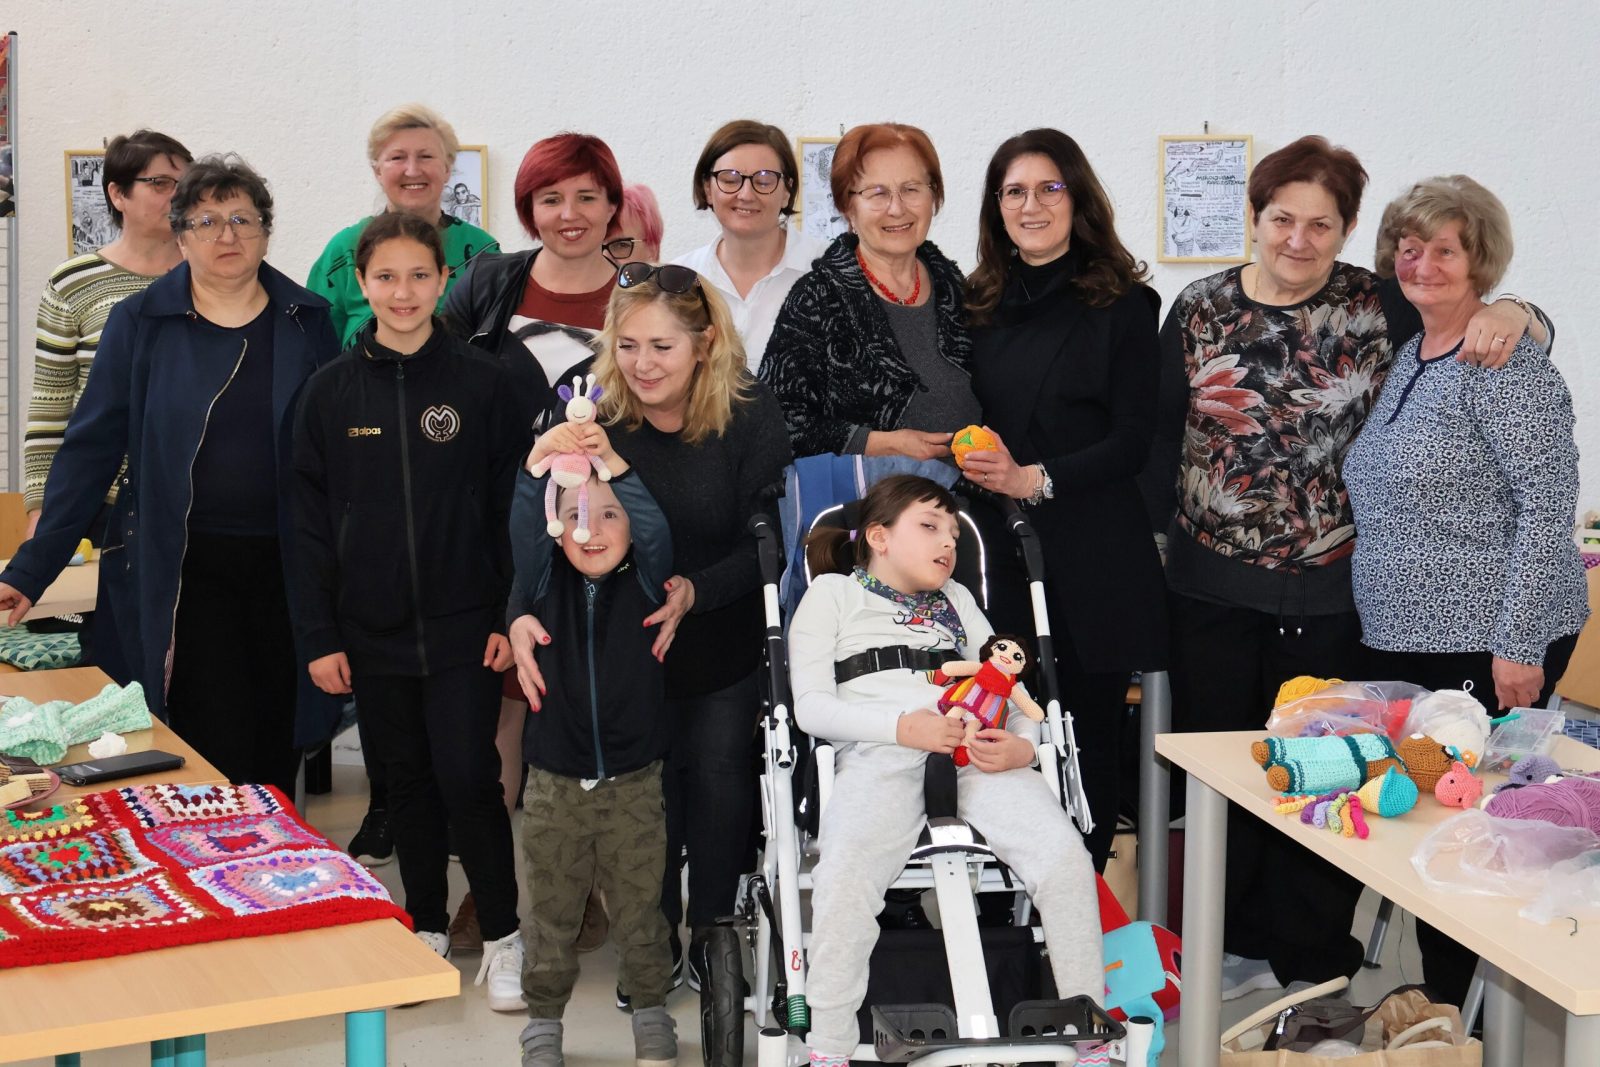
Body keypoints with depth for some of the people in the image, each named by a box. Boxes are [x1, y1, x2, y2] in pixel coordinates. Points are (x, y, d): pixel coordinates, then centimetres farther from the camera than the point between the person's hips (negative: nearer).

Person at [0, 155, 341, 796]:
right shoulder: (140, 323, 1)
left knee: (277, 757, 5)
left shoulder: (307, 320, 5)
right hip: (182, 570, -2)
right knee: (217, 753, -8)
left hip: (285, 568, 2)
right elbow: (91, 448, -1)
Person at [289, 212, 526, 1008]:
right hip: (373, 632, 2)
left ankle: (502, 936, 11)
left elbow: (509, 507, -1)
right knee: (407, 780, 12)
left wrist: (510, 615, -6)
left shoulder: (480, 382, -3)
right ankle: (427, 927, 27)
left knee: (468, 778, -5)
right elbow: (311, 521, 3)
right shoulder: (331, 390, 1)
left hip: (463, 627, -2)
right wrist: (318, 636, -1)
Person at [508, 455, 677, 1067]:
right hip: (555, 781, 1)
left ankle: (650, 1013, 28)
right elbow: (523, 529, -20)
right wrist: (539, 462, -37)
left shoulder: (644, 582, -3)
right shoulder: (546, 583, -1)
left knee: (638, 906, 10)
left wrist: (613, 464, -36)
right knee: (552, 912, 10)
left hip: (634, 780, -1)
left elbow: (655, 528, -22)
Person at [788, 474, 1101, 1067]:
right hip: (879, 754, -3)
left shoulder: (957, 600, 35)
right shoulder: (833, 593, 21)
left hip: (977, 753, 4)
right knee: (846, 877, -34)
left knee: (1065, 858, -23)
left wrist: (1023, 744, -1)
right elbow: (811, 706, 7)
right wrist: (900, 725, -11)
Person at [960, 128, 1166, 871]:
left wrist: (1038, 477, -17)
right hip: (997, 555, 4)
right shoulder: (980, 304, 14)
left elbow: (1132, 441, -5)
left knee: (1089, 728, 1)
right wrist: (976, 457, 0)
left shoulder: (1123, 305, 0)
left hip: (1091, 558, -3)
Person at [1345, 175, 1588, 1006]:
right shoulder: (1406, 358, 14)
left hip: (1486, 647, -8)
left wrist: (1518, 643, -20)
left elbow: (1547, 505, -17)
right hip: (1400, 640, 8)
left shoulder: (1504, 362, -12)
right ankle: (1440, 1006, 25)